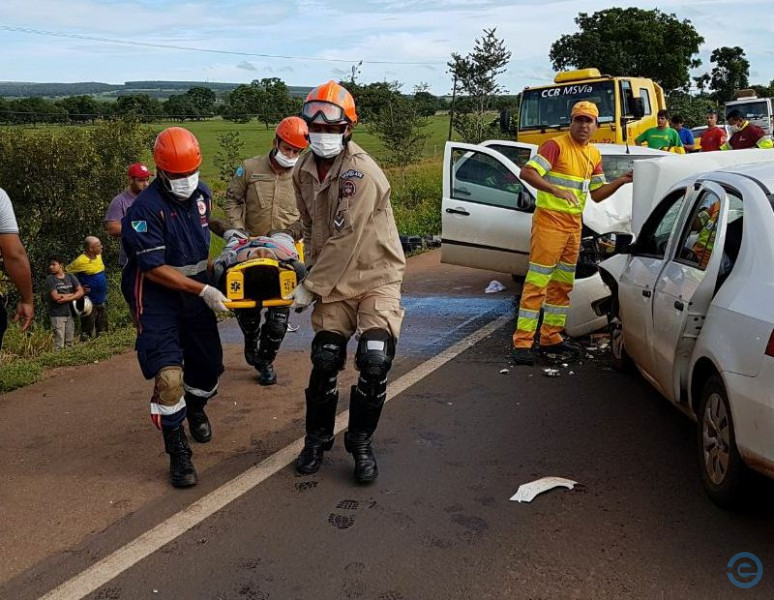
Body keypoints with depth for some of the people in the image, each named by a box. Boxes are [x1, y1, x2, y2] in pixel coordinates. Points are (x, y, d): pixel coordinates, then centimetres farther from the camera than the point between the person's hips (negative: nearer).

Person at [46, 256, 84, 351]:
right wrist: (73, 294, -3)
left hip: (70, 313, 4)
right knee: (59, 344, -9)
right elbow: (55, 297, -11)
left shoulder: (70, 277, 9)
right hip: (57, 314, -4)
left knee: (69, 342, 6)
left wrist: (66, 298, -13)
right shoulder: (50, 279, -2)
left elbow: (81, 292, 0)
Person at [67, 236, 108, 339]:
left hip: (101, 302, 8)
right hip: (89, 303, -7)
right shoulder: (80, 261, -18)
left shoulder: (99, 256, 4)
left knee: (103, 331, 16)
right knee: (87, 332, -1)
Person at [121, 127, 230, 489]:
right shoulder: (146, 208, -20)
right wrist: (203, 290, -23)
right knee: (169, 375, -17)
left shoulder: (202, 193, 2)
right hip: (157, 294, -6)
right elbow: (155, 269, -21)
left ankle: (195, 409, 47)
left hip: (197, 289, 7)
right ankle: (177, 451, -1)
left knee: (209, 364, 14)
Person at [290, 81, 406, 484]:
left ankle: (361, 443, 10)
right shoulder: (304, 171, 3)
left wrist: (310, 289, -19)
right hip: (333, 280, 5)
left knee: (374, 362, -14)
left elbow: (344, 242, -24)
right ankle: (317, 440, 21)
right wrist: (314, 271, 5)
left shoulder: (363, 174, -22)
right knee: (325, 362, -1)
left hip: (376, 276, -5)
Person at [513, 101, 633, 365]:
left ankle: (551, 337, 22)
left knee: (563, 283, 12)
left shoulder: (594, 155, 14)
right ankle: (522, 341, -9)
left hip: (574, 224, 8)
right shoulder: (556, 145, -9)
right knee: (537, 281, -10)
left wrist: (621, 181, 3)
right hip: (550, 219, -8)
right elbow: (527, 172, -21)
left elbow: (597, 194, 18)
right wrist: (556, 190, -33)